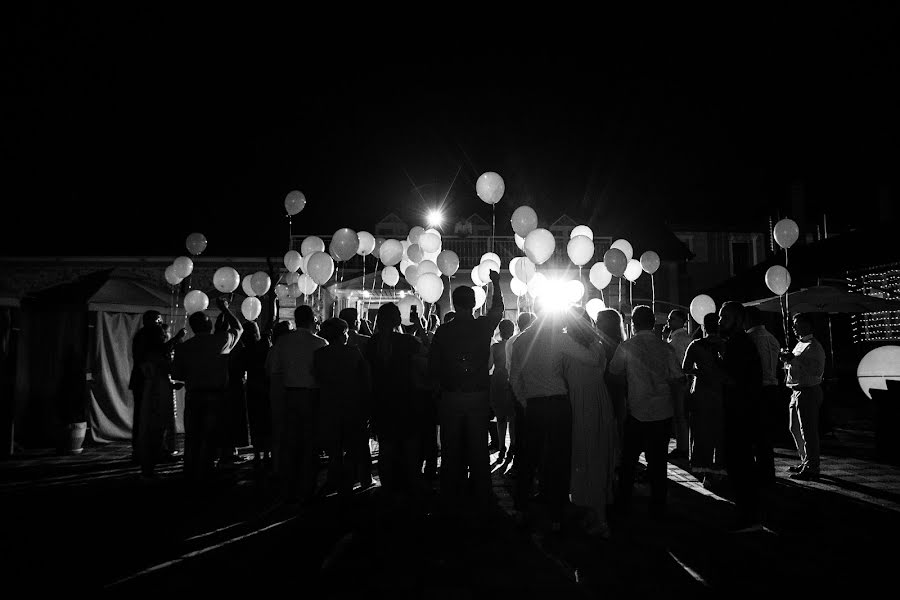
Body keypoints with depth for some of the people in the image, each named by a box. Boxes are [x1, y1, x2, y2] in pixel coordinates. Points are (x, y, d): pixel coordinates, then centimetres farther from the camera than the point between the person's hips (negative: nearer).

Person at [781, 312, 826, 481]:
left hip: (809, 392, -10)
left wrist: (794, 359, -24)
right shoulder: (799, 345, 17)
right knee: (795, 429, 17)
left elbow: (817, 371, -24)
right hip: (796, 392, 10)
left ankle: (812, 468, 1)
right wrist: (787, 360, 6)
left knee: (808, 431, -6)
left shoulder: (814, 347, -12)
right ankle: (805, 462, 29)